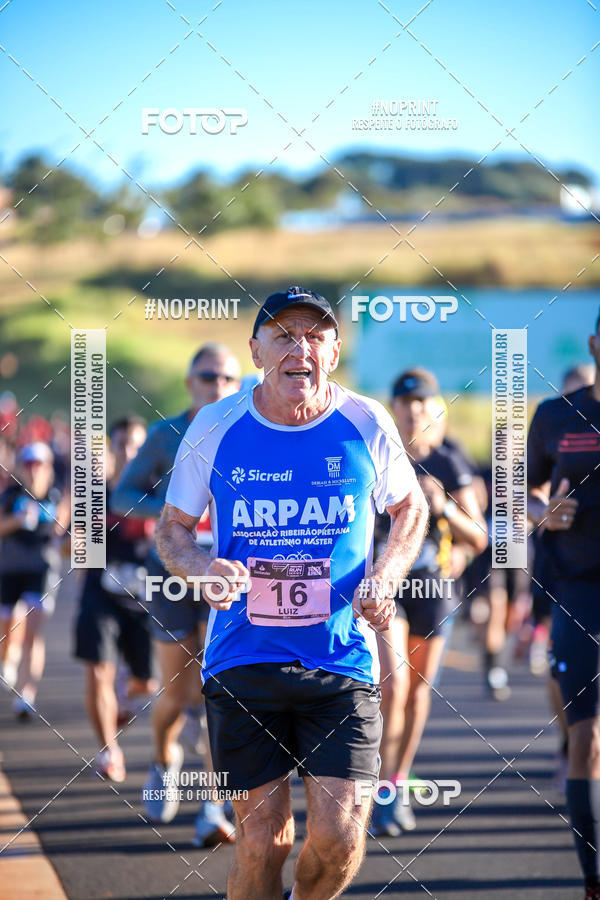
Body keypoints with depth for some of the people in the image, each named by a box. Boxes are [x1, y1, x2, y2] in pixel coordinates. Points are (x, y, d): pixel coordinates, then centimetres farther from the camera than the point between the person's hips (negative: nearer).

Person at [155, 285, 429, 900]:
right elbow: (173, 527, 9)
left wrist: (383, 577, -3)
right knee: (262, 841, 0)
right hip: (243, 660, 0)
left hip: (342, 660, 0)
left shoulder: (366, 426, -2)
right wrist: (202, 568, -14)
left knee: (339, 840, -7)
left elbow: (410, 509, 15)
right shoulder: (215, 428, -3)